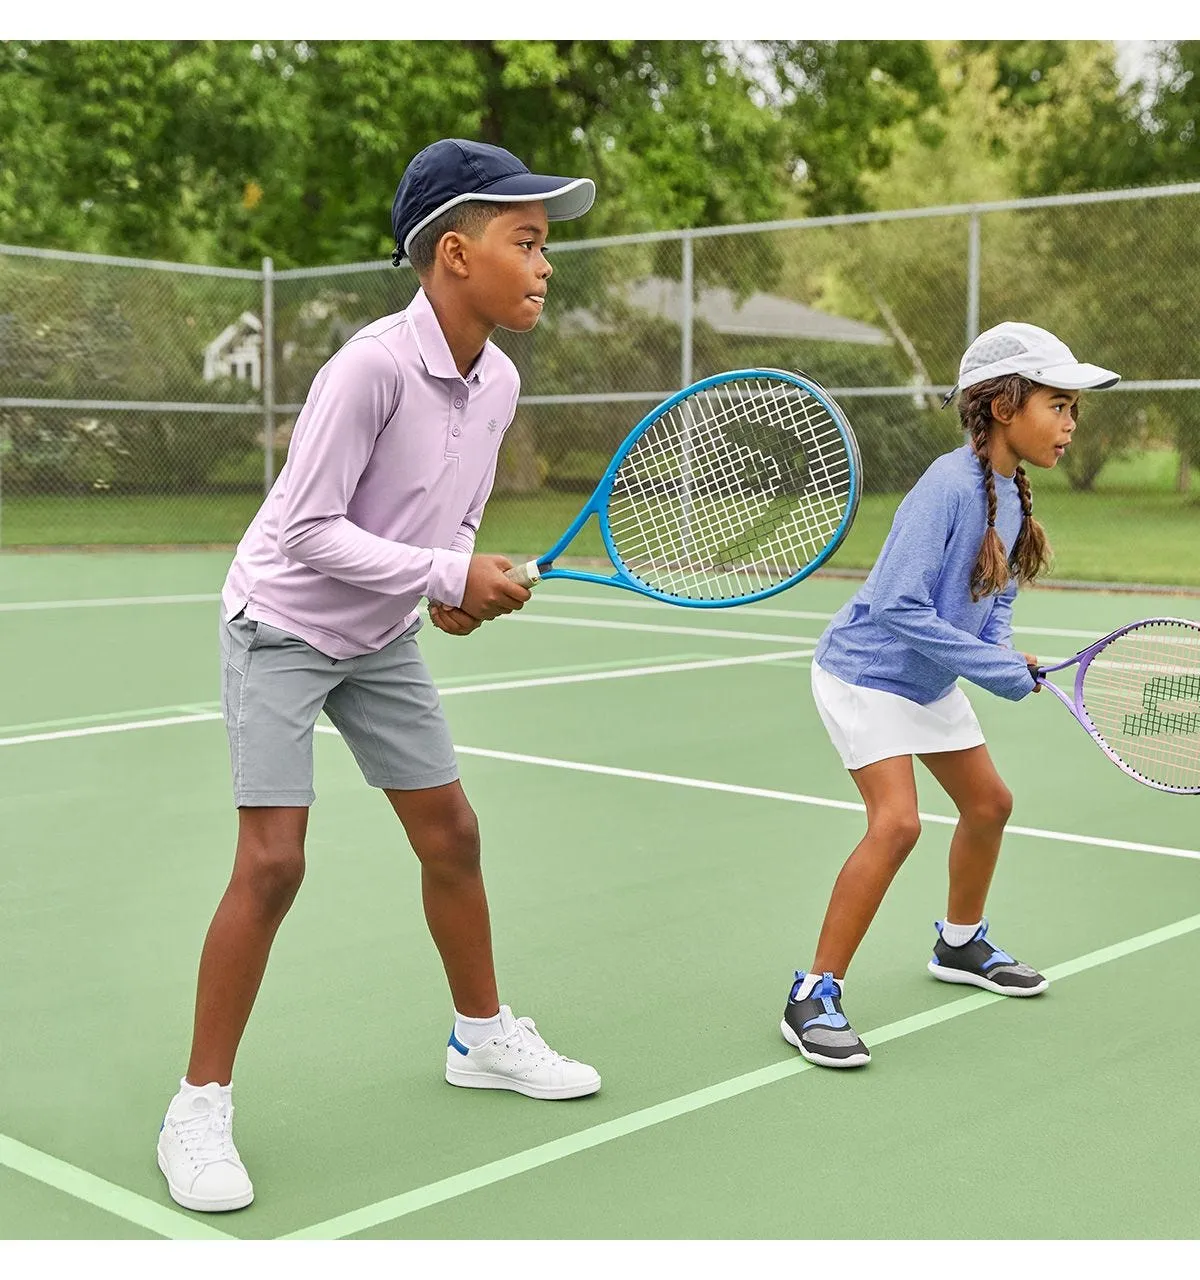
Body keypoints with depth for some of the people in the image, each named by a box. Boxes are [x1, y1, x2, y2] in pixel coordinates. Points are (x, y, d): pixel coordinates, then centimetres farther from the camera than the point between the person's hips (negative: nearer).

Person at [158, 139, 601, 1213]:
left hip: (381, 639, 7)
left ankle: (484, 1036, 32)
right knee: (272, 863, -12)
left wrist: (462, 586, -10)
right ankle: (200, 1108, 4)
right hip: (282, 628, -7)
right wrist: (448, 573, -26)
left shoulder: (498, 382, -3)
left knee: (451, 833, 11)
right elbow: (308, 528, -26)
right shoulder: (373, 365, -27)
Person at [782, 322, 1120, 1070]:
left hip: (931, 677, 9)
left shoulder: (1011, 494, -2)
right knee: (897, 822, -21)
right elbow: (898, 607, -33)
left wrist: (1007, 652, -8)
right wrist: (996, 668, -26)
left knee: (989, 803, 17)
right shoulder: (949, 486, -28)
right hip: (866, 671, -9)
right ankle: (814, 996, -9)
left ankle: (961, 945, 42)